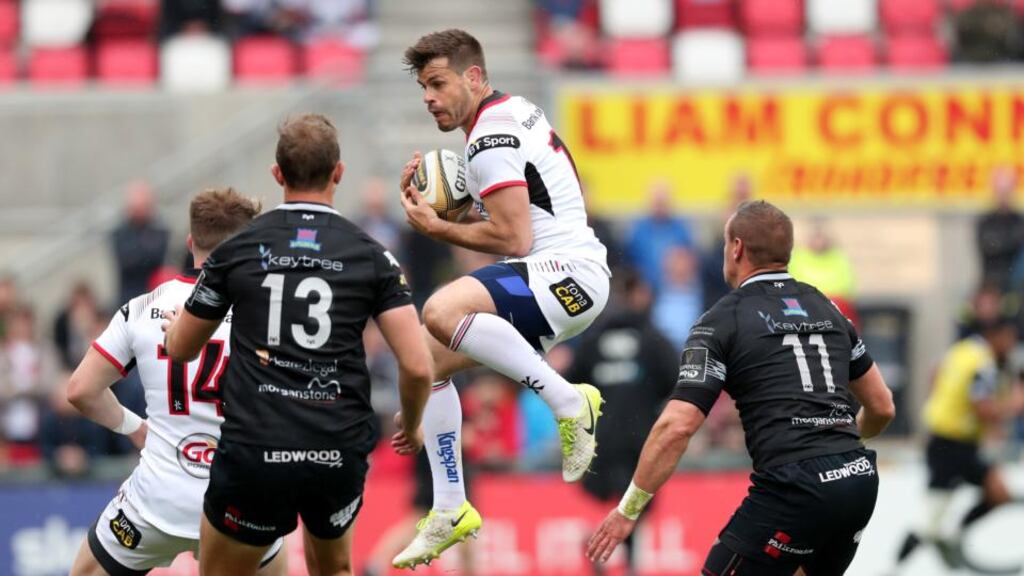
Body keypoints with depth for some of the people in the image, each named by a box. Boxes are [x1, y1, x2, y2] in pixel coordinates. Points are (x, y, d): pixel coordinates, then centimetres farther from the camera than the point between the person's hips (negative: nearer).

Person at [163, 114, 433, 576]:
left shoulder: (236, 251, 4)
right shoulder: (370, 256, 2)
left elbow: (181, 349, 17)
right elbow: (418, 367, -3)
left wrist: (174, 322, 42)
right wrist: (411, 427, 18)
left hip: (253, 451, -1)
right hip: (340, 454, 1)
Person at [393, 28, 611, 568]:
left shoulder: (493, 138, -13)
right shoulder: (515, 111, 18)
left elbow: (513, 239, -20)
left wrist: (437, 228, -7)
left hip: (568, 270, -11)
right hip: (550, 279, 11)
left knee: (442, 311, -34)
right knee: (427, 358, 10)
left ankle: (568, 400, -26)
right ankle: (450, 511, 13)